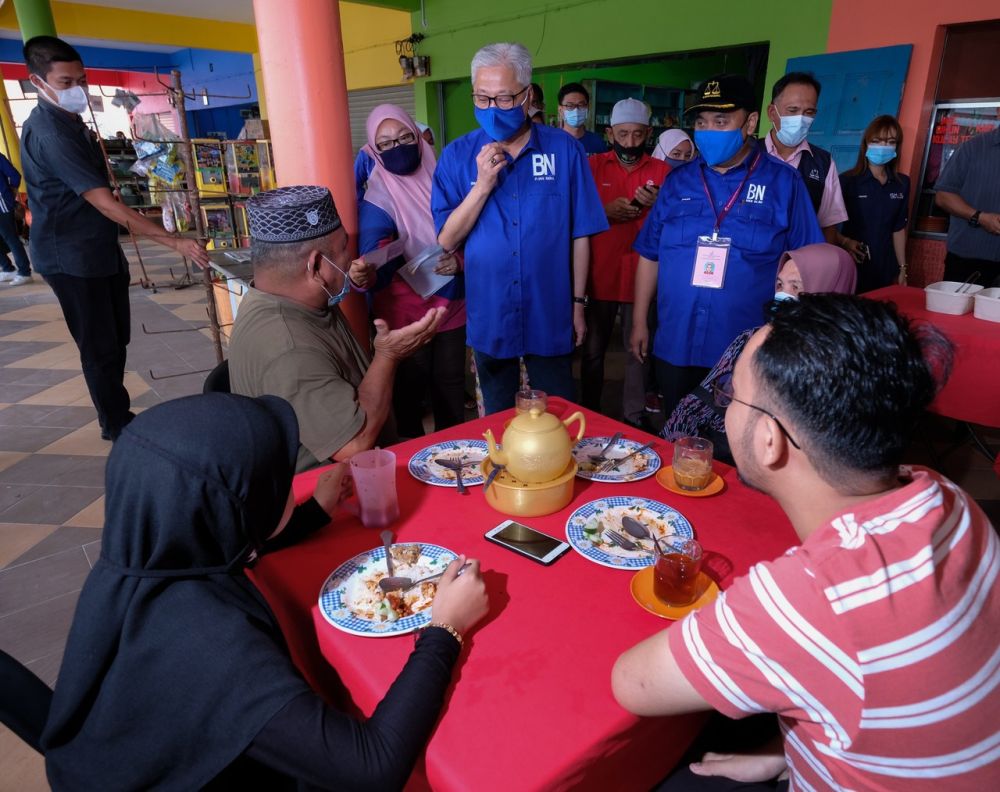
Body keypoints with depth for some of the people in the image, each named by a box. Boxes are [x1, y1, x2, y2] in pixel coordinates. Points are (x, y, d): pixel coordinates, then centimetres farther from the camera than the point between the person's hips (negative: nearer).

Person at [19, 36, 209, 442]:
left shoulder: (70, 122, 10)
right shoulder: (50, 134, -22)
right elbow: (106, 204, -30)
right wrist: (177, 243, -33)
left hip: (99, 251, 9)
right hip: (72, 258, -9)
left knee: (116, 340, 16)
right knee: (100, 348, 1)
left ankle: (118, 417, 30)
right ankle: (117, 427, 15)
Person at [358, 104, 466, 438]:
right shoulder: (376, 196, -11)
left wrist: (461, 259, -14)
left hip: (452, 306, 4)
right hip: (404, 313, -4)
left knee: (450, 383, 13)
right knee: (409, 389, 5)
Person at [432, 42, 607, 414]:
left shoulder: (564, 150, -4)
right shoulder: (457, 156, -2)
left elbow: (579, 235, 0)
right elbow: (447, 241, -6)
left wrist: (578, 303, 1)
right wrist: (482, 185, -17)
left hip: (551, 317, -1)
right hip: (489, 319, 1)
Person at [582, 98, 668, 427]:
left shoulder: (662, 170, 5)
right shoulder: (593, 165, 4)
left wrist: (658, 205, -14)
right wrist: (605, 210, -16)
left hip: (642, 277, 0)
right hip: (599, 275, 0)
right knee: (593, 349, 11)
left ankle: (635, 417, 19)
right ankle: (590, 411, 28)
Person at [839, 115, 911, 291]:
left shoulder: (902, 183, 8)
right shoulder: (847, 180, -8)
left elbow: (898, 229, 12)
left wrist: (902, 268, 12)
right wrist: (844, 242, -26)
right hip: (851, 268, -5)